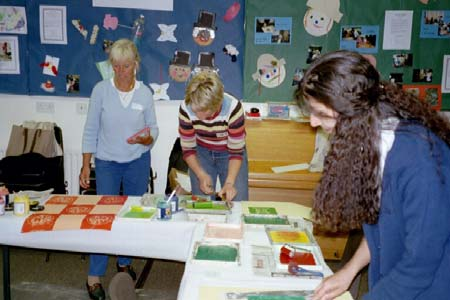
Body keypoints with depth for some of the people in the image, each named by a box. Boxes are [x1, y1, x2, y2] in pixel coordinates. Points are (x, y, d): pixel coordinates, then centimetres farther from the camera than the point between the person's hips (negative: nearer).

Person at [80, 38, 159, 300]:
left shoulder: (145, 93, -5)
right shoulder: (101, 90, -8)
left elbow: (154, 130, 0)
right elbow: (91, 130, -3)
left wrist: (146, 138, -24)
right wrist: (85, 165, -4)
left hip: (138, 162, 2)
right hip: (107, 162, -1)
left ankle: (125, 262, 33)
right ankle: (94, 276, 11)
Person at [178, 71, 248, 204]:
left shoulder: (233, 108, -31)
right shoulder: (185, 109, -24)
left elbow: (236, 151, -21)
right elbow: (188, 149, -12)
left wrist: (229, 182, -31)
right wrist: (201, 175, -25)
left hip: (230, 153, -1)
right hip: (201, 154, 1)